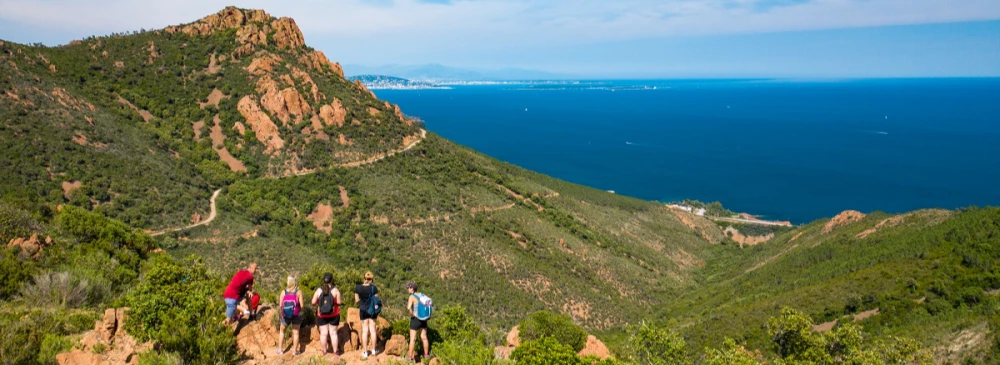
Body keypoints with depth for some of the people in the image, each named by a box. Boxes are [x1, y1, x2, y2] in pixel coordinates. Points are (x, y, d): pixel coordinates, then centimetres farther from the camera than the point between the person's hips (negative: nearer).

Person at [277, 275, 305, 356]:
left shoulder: (283, 292, -6)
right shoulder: (298, 292, -10)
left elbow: (280, 305, -6)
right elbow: (301, 305, -12)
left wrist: (281, 313, 12)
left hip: (286, 315, 1)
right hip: (296, 315, -1)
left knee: (281, 330, 23)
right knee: (295, 332, 13)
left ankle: (280, 350, 25)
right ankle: (295, 350, 17)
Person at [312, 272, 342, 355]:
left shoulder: (319, 290, -5)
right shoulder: (335, 290, -9)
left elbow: (313, 303, -4)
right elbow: (338, 302, -12)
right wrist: (342, 301, 10)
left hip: (321, 316, 1)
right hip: (334, 315, -1)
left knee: (323, 333, 8)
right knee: (333, 333, 8)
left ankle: (324, 351, 15)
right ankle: (335, 351, 13)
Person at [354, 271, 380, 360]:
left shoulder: (358, 288, -9)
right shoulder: (374, 288, -11)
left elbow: (357, 300, -2)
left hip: (363, 310, 0)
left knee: (365, 331, 6)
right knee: (372, 329, 10)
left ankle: (365, 353, 7)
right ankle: (373, 350, 19)